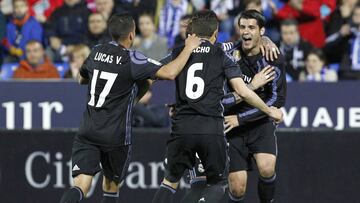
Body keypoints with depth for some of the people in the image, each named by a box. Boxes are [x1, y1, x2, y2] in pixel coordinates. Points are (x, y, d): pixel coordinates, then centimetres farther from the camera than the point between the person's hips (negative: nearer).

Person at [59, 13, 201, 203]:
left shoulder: (96, 52, 6)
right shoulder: (132, 59, -11)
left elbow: (81, 79, 25)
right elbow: (169, 73, -21)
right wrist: (188, 48, -9)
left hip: (88, 130, 3)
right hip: (116, 134, -3)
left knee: (81, 184, -9)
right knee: (111, 181, 20)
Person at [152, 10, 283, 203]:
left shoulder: (178, 53, 9)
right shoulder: (222, 56, 3)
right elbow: (242, 91, -2)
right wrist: (269, 111, 10)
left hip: (182, 127, 2)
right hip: (212, 128, -2)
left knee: (170, 181, 17)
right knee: (216, 183, 15)